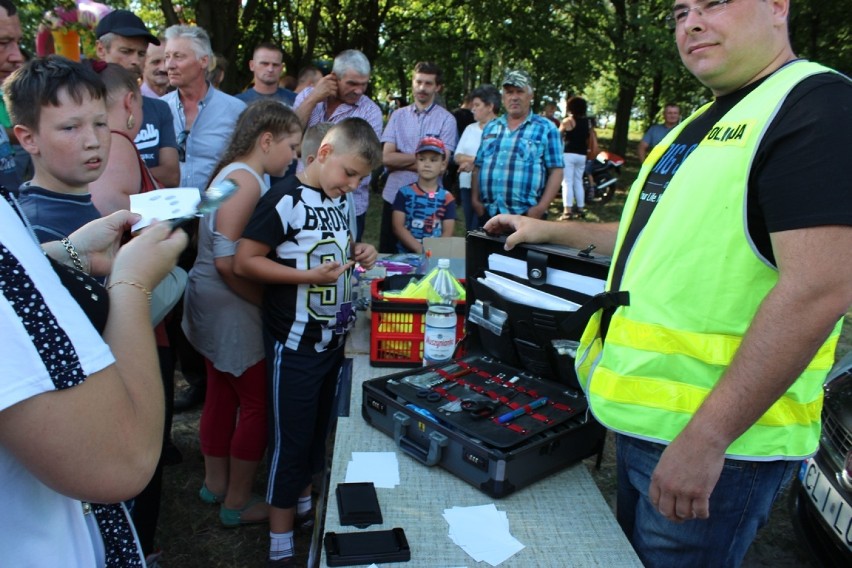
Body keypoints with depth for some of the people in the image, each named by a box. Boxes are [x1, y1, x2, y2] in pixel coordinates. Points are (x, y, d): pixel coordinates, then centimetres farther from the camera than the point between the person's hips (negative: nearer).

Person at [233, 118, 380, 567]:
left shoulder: (339, 199, 5)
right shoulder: (285, 199, -18)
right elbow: (244, 262, -19)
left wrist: (356, 253, 0)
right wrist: (308, 276, -27)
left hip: (334, 337, 7)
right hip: (296, 342, -7)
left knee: (319, 429, 20)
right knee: (290, 439, 5)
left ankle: (304, 505, 42)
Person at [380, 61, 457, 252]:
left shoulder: (446, 120, -3)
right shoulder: (398, 116, 5)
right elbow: (386, 158, -3)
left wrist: (400, 160, -8)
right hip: (394, 195, 3)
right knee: (387, 253, 11)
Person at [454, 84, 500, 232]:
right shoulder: (470, 128, 13)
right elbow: (457, 157, 8)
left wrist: (473, 164, -10)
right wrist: (476, 159, -9)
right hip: (467, 185, 6)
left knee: (479, 230, -7)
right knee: (469, 229, 12)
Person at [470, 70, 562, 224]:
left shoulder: (546, 128, 1)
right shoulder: (490, 128, 15)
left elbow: (556, 171, -4)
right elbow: (478, 167, 17)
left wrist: (541, 207, -14)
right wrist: (474, 199, 5)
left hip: (526, 215, -4)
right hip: (488, 213, 4)